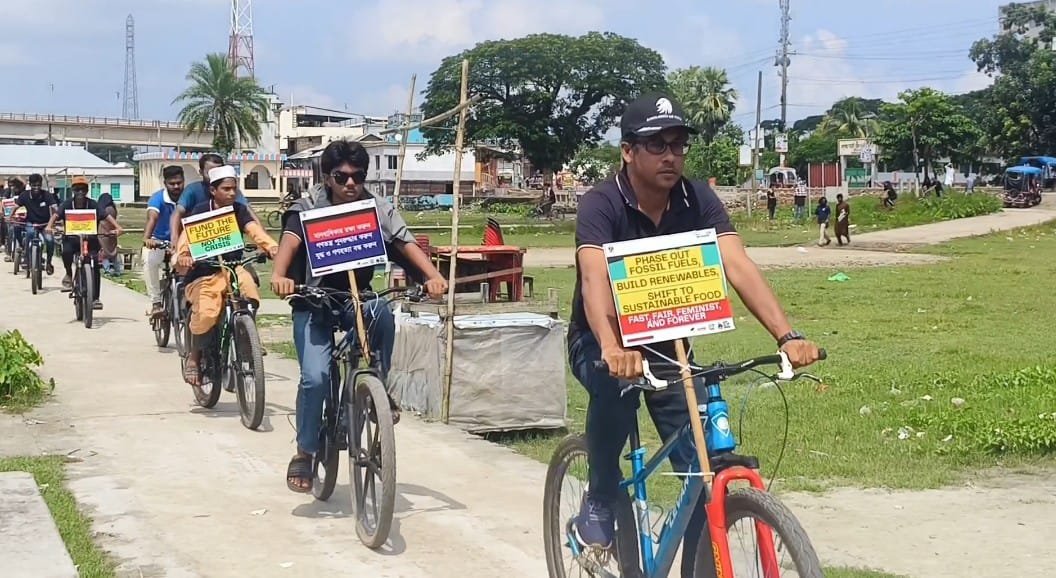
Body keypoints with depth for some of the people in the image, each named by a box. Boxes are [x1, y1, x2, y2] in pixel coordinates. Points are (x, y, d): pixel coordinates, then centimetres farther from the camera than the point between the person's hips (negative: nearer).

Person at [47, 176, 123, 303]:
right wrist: (50, 226, -36)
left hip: (90, 239, 0)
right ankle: (68, 275, -2)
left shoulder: (92, 205, -7)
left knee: (95, 265, -13)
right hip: (71, 238, 0)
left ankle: (95, 298, -3)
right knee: (66, 251, -33)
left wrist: (117, 227, -35)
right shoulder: (68, 204, -4)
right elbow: (56, 215, -15)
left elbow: (106, 216, -18)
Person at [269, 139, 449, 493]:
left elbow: (406, 244, -20)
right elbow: (290, 240, -30)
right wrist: (279, 276, -52)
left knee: (381, 312, -34)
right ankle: (304, 453, 0)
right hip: (314, 305, -2)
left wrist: (433, 276, -39)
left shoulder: (378, 209, -7)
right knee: (315, 377, -21)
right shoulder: (309, 208, -12)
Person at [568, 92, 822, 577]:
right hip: (600, 342, -3)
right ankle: (599, 501, -14)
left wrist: (787, 335, -41)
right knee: (614, 383, -38)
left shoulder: (699, 201, -13)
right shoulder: (600, 205, -24)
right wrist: (614, 349, -59)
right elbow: (595, 280, -40)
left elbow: (738, 267, -26)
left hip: (666, 342, 4)